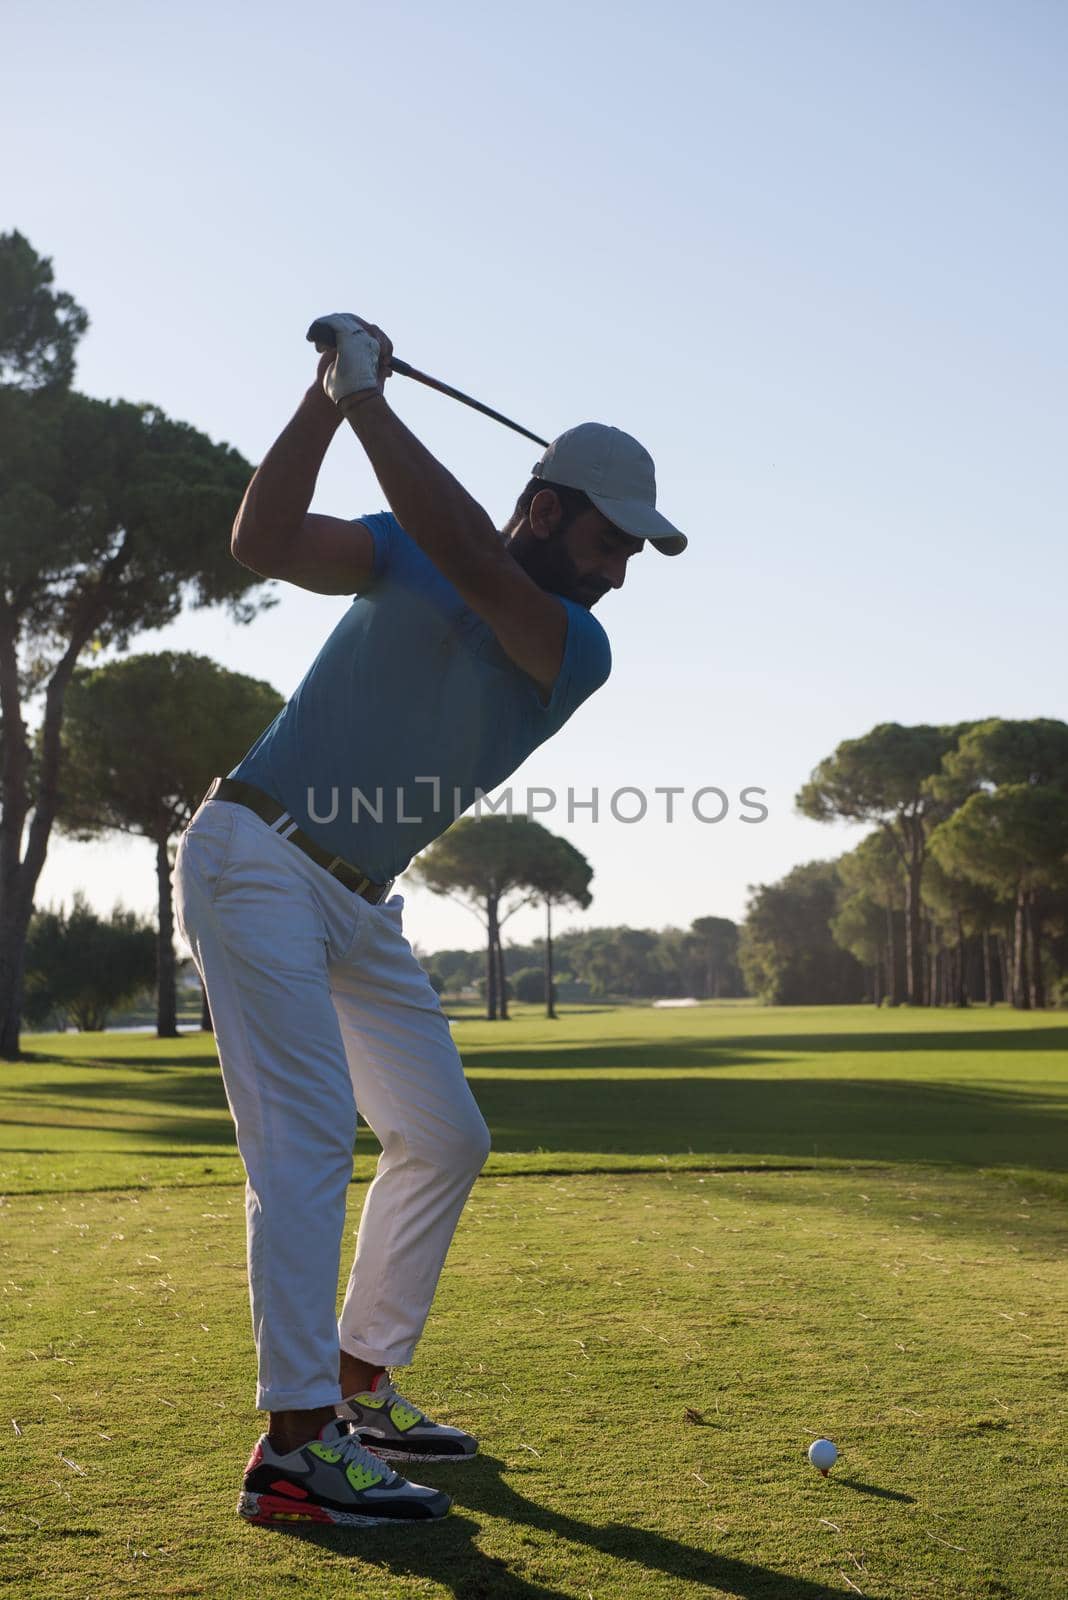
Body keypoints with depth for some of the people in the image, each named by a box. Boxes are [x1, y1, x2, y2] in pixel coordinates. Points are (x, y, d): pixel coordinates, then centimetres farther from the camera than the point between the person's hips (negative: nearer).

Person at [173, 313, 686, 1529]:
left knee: (444, 1137, 9)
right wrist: (329, 394, -20)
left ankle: (360, 1384, 23)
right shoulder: (403, 556, -2)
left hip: (358, 906, 6)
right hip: (256, 858, -6)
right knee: (309, 1132, -17)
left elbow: (471, 559, -20)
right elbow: (264, 541, -15)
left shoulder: (577, 651, -2)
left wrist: (369, 400, -20)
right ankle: (295, 1448, -17)